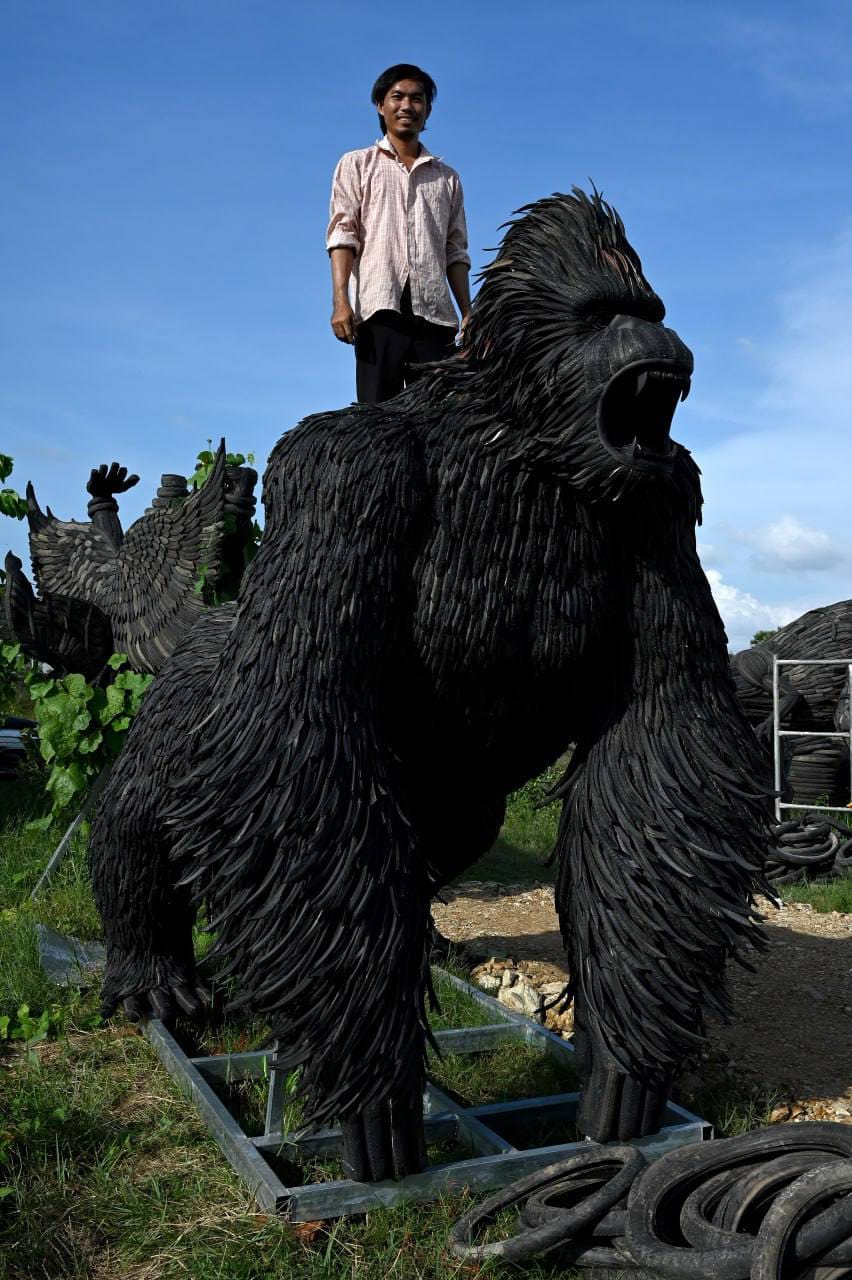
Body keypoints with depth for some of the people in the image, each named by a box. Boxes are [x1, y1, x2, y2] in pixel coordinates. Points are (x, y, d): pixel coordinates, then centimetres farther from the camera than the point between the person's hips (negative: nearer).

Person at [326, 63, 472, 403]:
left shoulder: (447, 178, 25)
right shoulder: (357, 165, 17)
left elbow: (456, 252, 19)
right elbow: (342, 235, 4)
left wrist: (468, 314, 7)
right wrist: (341, 300, -11)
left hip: (435, 313, 3)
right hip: (379, 309, -2)